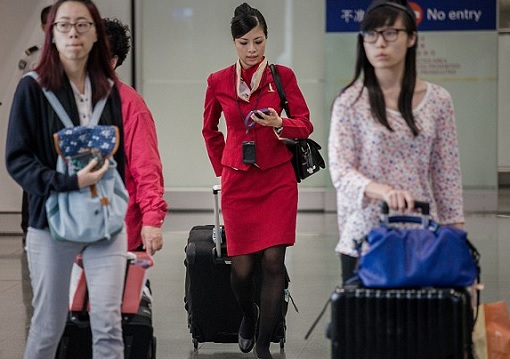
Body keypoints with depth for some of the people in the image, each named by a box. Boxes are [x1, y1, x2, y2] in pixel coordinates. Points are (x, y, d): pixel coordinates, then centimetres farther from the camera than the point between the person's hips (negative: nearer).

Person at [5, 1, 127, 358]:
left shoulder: (110, 90, 8)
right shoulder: (33, 88, -4)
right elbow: (17, 159, -8)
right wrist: (69, 182, -20)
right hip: (52, 222, -3)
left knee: (108, 325, -5)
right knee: (49, 325, 5)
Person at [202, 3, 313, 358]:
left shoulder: (283, 76, 0)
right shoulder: (218, 82, 4)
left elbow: (305, 125, -1)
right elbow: (210, 131, 18)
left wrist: (279, 123, -20)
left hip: (278, 179, -1)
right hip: (237, 183, 1)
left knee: (273, 260, -8)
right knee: (242, 267, 0)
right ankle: (249, 314, 34)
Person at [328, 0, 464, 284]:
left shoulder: (438, 101, 4)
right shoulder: (350, 102, -3)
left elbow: (447, 174, 8)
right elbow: (341, 171, -12)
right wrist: (384, 190, -30)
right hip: (364, 238, -2)